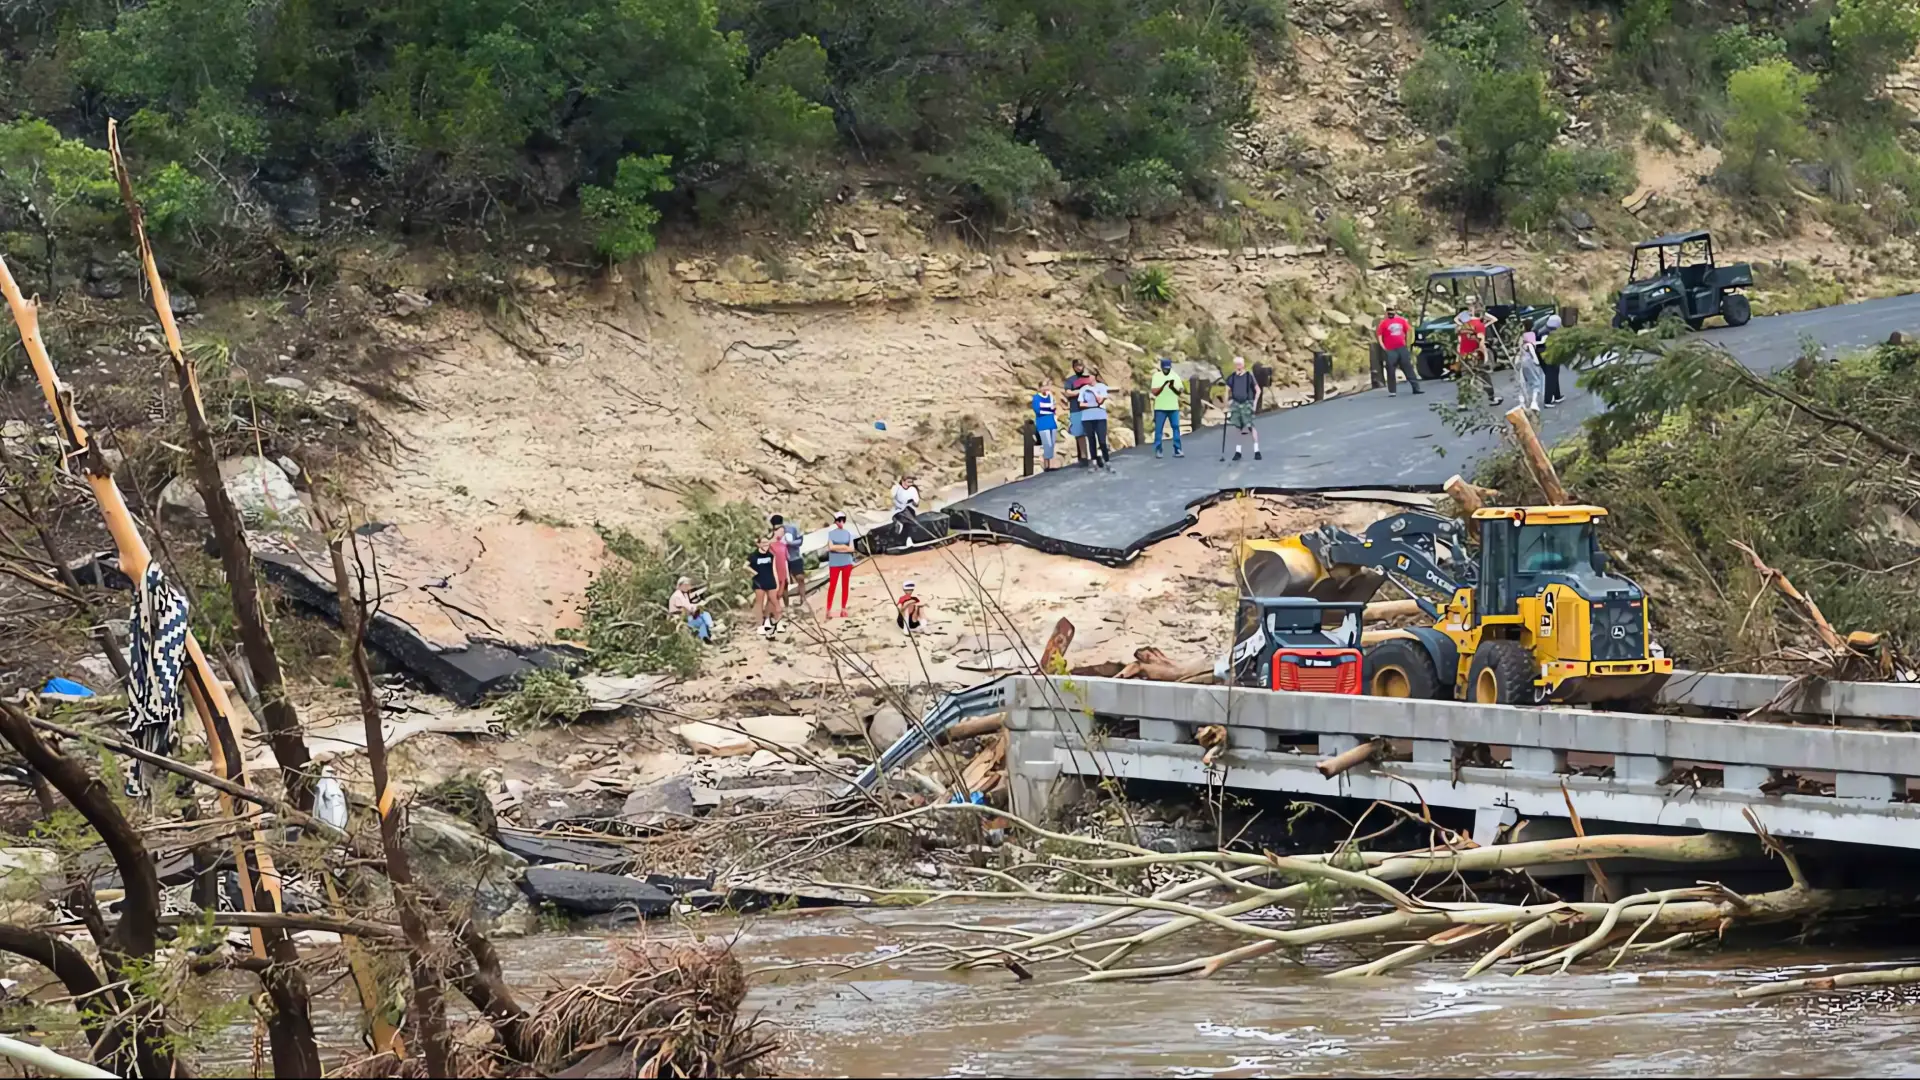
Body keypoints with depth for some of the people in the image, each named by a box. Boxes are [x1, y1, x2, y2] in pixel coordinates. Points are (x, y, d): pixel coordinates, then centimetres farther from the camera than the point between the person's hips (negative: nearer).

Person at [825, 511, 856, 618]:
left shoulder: (848, 533, 5)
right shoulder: (831, 533, -1)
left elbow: (851, 549, -2)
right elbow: (830, 547, -11)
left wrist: (837, 547, -9)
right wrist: (844, 547, -8)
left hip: (847, 563, 3)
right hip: (834, 563, -3)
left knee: (845, 586, 6)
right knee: (832, 586, -4)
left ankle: (843, 609, 12)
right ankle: (829, 610, -3)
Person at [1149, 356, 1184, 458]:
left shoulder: (1175, 376, 4)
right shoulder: (1156, 376, -3)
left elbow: (1180, 392, 1)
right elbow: (1155, 392, -10)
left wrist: (1173, 387, -19)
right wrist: (1164, 384, -22)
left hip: (1173, 407, 2)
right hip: (1160, 408, -2)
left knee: (1176, 427, 0)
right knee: (1158, 429, -1)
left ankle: (1177, 450, 2)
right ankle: (1158, 450, 4)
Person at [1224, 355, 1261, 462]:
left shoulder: (1249, 376, -4)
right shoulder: (1231, 378, 6)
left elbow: (1258, 390, 0)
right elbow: (1227, 391, 16)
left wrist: (1255, 403, -7)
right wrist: (1227, 404, 9)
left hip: (1247, 404, -4)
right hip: (1235, 404, 4)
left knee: (1250, 427, -10)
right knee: (1236, 428, 4)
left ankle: (1256, 451, -7)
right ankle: (1237, 451, 10)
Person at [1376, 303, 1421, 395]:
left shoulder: (1402, 321, 9)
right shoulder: (1384, 322, -1)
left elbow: (1408, 331, 18)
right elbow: (1378, 335, -5)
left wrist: (1407, 343, 13)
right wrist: (1382, 346, -13)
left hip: (1402, 349, 3)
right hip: (1390, 350, -3)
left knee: (1408, 369, 4)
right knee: (1391, 371, -3)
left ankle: (1416, 388, 7)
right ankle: (1392, 391, 2)